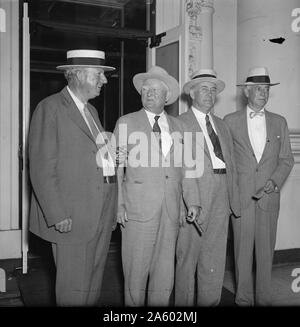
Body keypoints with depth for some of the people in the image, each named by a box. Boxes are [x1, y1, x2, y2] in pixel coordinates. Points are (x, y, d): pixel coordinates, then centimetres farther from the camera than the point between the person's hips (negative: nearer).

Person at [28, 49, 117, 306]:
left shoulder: (91, 111, 18)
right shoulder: (50, 108, -8)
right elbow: (42, 168, -14)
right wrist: (57, 215, -18)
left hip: (102, 215, 8)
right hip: (72, 218, -7)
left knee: (94, 285, 16)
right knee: (74, 289, 3)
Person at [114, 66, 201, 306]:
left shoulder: (177, 126, 13)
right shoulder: (126, 123, 4)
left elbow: (184, 166, 12)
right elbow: (115, 167, 1)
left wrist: (192, 201, 4)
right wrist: (118, 204, -8)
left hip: (171, 210, 3)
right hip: (138, 209, -3)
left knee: (165, 271, 10)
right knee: (136, 271, 3)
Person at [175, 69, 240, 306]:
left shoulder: (222, 126, 19)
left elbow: (231, 164, 17)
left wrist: (233, 197, 10)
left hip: (221, 198, 6)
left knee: (215, 262, 10)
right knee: (188, 258, 5)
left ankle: (209, 302, 24)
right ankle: (185, 304, 20)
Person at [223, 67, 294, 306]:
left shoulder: (279, 122, 10)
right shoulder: (230, 121, 4)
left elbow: (286, 159, 10)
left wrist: (275, 181, -6)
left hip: (269, 196, 2)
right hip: (241, 196, -1)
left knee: (266, 250, 6)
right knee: (243, 250, 4)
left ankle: (264, 298, 20)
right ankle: (244, 298, 16)